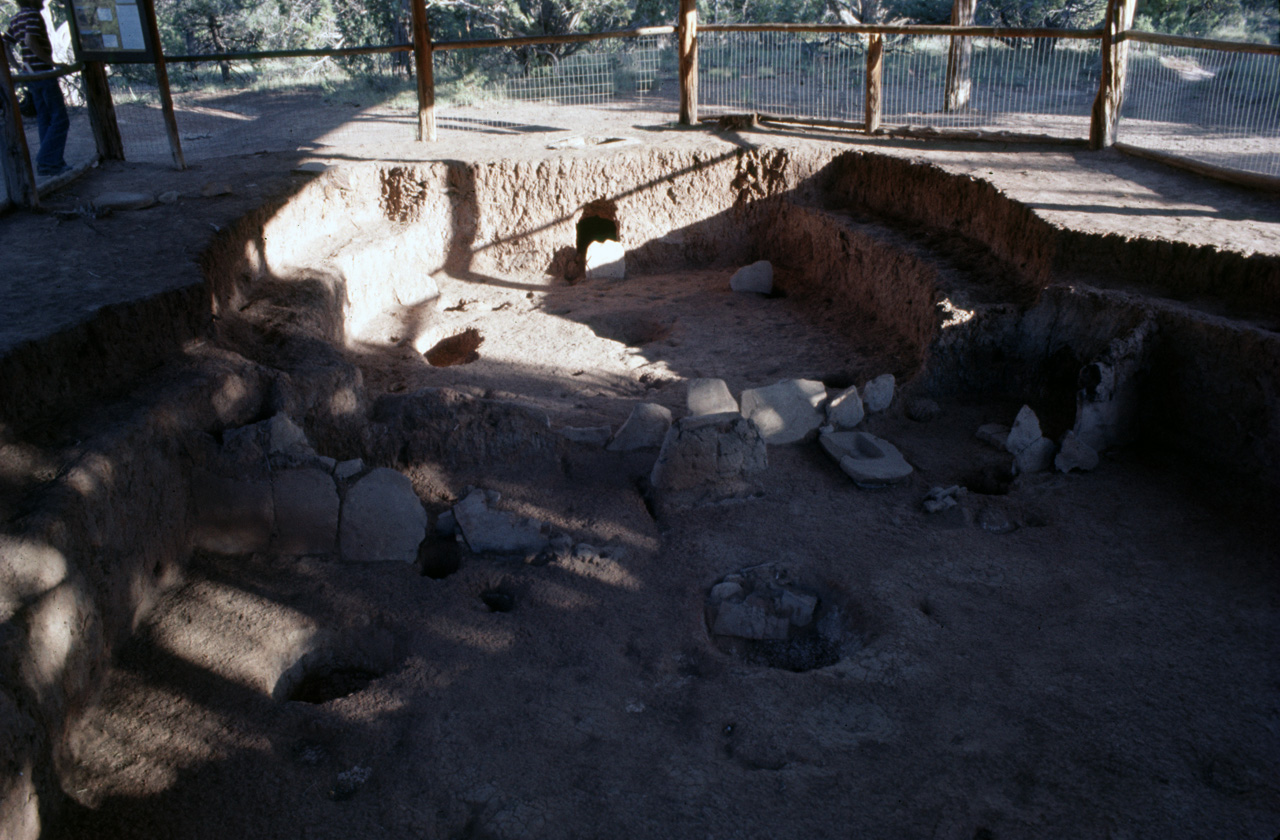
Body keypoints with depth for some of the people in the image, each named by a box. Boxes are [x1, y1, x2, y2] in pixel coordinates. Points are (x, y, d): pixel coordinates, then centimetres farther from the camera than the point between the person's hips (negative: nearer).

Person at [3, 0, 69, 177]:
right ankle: (45, 162, -13)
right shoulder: (33, 15, -10)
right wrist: (52, 62, -19)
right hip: (43, 72, -9)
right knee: (60, 120, -8)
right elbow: (30, 41, -23)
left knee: (45, 120, 11)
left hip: (30, 74, 9)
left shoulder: (15, 19, 16)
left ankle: (55, 163, 13)